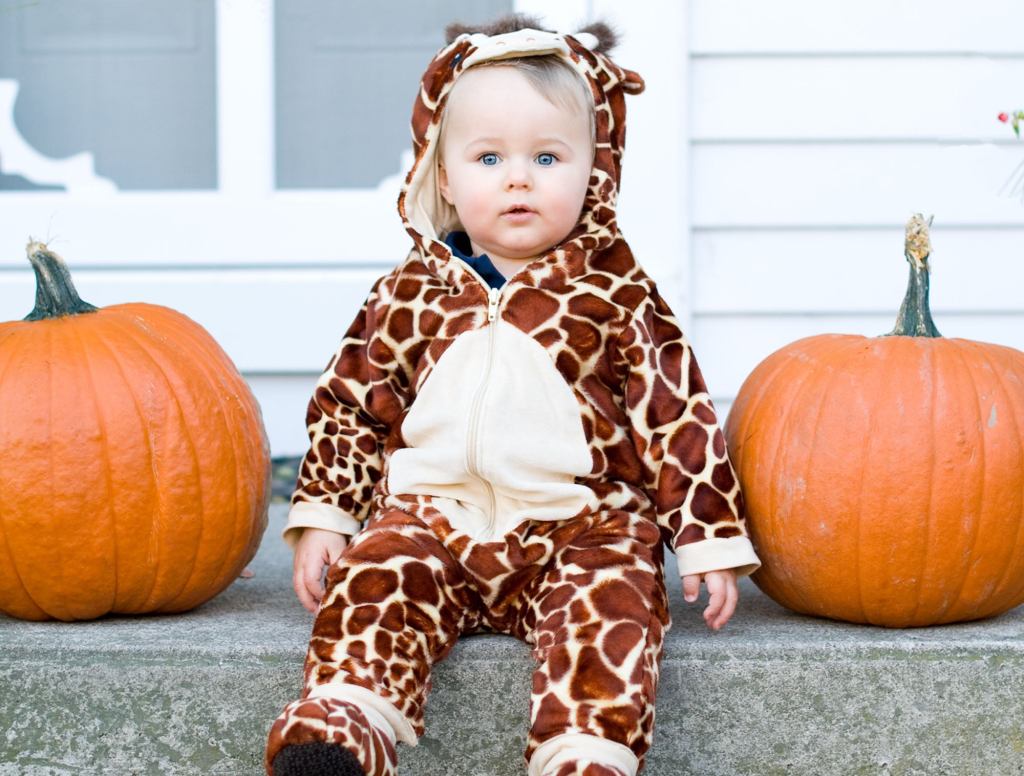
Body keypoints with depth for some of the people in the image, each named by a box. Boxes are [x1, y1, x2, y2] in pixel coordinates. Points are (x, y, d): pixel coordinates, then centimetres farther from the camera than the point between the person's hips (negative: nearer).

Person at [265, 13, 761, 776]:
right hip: (435, 518, 2)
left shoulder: (614, 294, 3)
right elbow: (348, 405, 16)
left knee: (611, 604, -30)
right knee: (370, 581, -25)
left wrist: (710, 537, -1)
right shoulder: (411, 296, 9)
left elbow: (678, 415, 3)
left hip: (579, 525, -2)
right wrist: (323, 515, 6)